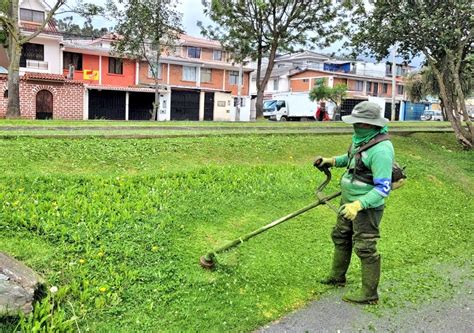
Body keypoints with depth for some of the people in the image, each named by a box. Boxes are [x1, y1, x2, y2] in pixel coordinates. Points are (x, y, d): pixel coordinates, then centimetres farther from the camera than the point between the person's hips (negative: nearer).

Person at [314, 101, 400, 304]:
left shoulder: (380, 150, -27)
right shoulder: (361, 139, 2)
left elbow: (383, 187, -28)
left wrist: (359, 204, -36)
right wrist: (332, 161, 10)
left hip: (367, 207, -10)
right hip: (349, 201, 10)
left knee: (365, 248, 1)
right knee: (341, 237, 22)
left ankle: (369, 294, 16)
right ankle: (337, 278, 40)